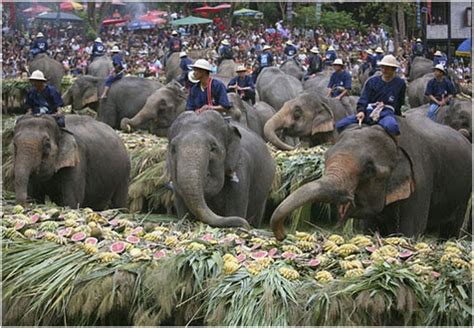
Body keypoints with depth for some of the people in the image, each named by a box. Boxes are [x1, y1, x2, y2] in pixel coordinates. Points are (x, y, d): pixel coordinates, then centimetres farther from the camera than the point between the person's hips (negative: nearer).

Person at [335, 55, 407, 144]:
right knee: (340, 125, -15)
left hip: (386, 113, -3)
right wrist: (361, 111, -14)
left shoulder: (400, 83, 10)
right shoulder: (372, 81, 12)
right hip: (369, 111, 3)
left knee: (391, 126, -43)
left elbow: (399, 103, 21)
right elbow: (364, 98, 3)